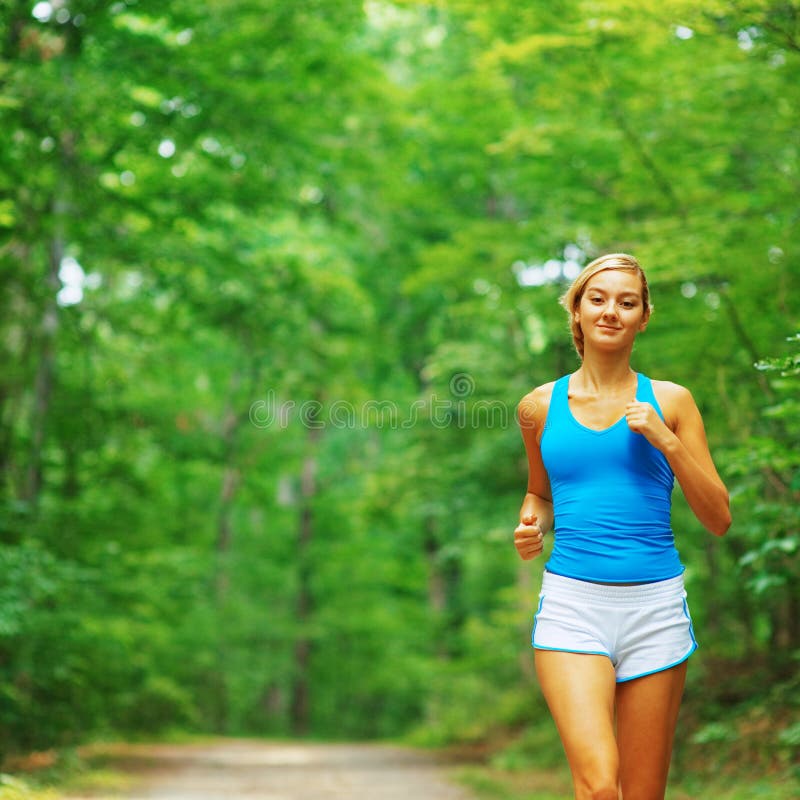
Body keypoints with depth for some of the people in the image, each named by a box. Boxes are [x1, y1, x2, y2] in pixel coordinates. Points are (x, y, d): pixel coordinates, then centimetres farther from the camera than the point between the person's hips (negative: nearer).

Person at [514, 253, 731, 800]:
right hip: (572, 602, 0)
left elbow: (719, 519, 4)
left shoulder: (670, 402, 6)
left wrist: (665, 441, -8)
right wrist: (533, 527, 3)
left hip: (654, 605, 1)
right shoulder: (541, 406, 8)